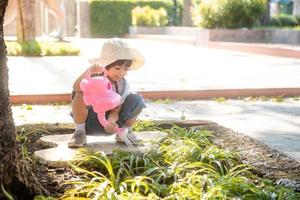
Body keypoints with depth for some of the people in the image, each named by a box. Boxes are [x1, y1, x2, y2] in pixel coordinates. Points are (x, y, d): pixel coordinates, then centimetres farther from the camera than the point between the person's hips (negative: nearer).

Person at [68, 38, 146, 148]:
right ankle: (79, 132, -13)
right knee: (81, 95, -35)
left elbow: (116, 110, -13)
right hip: (89, 120, -3)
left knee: (136, 100, -16)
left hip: (108, 119, 3)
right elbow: (76, 88, -44)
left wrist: (111, 122, -36)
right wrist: (88, 71, -62)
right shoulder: (94, 77, -23)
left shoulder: (123, 85, -11)